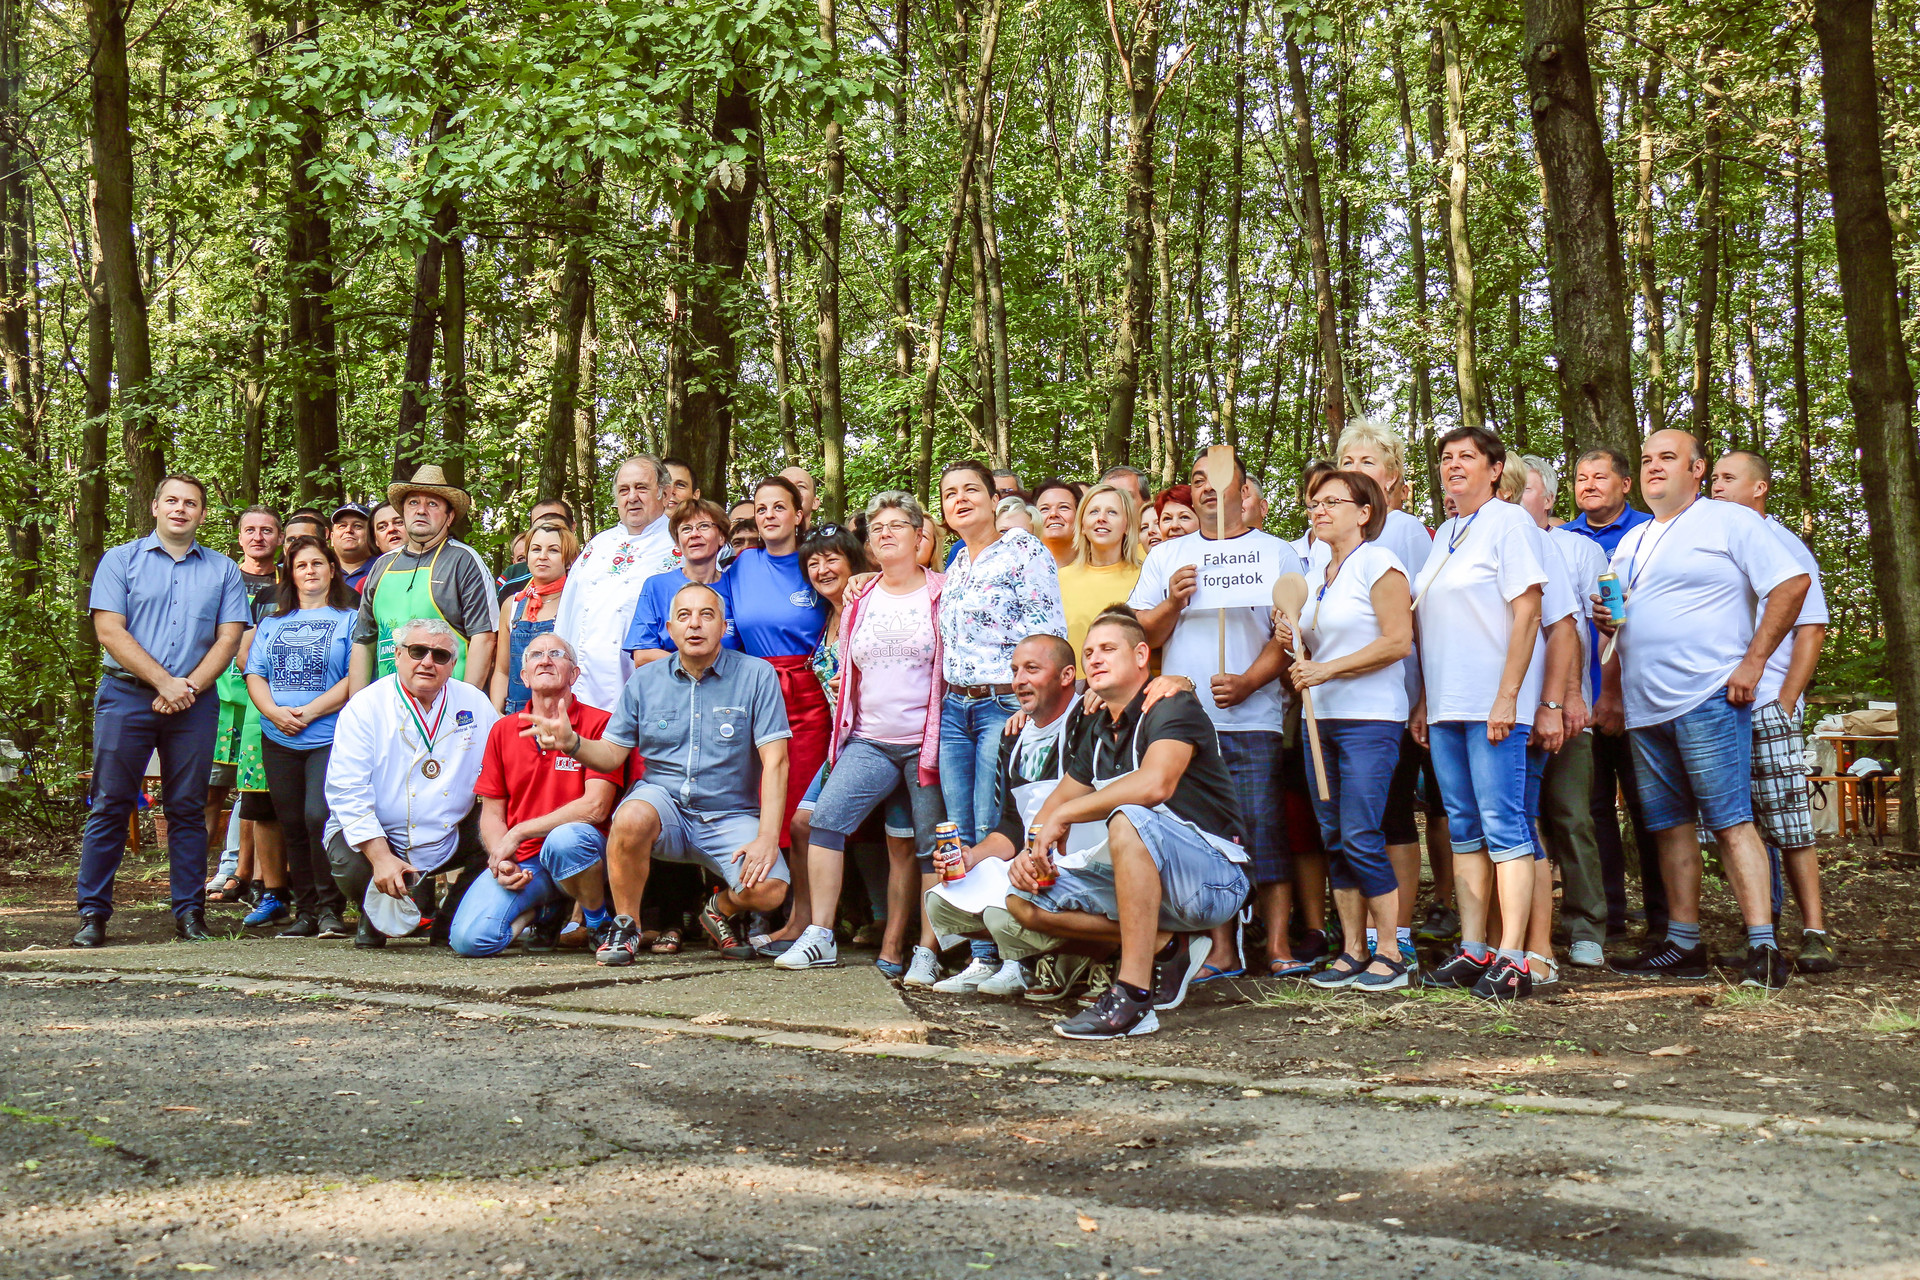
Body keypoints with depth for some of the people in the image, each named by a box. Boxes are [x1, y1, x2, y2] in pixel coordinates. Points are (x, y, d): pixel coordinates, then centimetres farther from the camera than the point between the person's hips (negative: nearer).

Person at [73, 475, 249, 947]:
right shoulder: (121, 559, 8)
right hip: (127, 695, -1)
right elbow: (110, 630, -2)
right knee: (110, 805, -3)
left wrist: (190, 687, -9)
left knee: (188, 809, 3)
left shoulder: (223, 570, 13)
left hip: (195, 700, 2)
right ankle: (93, 913, 2)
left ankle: (189, 911, 8)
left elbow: (228, 638, 5)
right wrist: (164, 682, -10)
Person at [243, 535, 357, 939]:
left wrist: (309, 712, -14)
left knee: (319, 816, -18)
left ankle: (331, 908, -7)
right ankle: (306, 910, 14)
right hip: (279, 740, 5)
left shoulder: (350, 619, 5)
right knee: (293, 825, 6)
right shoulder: (271, 624, 20)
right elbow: (254, 673, 11)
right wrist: (274, 711, -8)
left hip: (330, 737, -5)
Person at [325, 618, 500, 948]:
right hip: (373, 834, -3)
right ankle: (375, 919, 8)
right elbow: (348, 792, -16)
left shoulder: (475, 704, 1)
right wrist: (382, 858, -27)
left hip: (449, 839, 3)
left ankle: (448, 923, 6)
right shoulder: (364, 707, -8)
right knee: (353, 868, -32)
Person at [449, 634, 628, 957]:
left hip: (580, 850, -4)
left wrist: (517, 834, -13)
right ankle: (543, 909, 13)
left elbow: (595, 806, -14)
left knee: (564, 838, -40)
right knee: (469, 939, -20)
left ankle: (600, 921, -8)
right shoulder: (502, 730, 11)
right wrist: (501, 860, -9)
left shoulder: (599, 724, -3)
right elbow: (491, 813, 12)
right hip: (521, 863, 4)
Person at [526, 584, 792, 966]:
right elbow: (611, 755, 7)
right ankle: (625, 924, -9)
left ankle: (721, 910, 13)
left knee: (769, 888, -26)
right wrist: (572, 743, -16)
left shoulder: (756, 676, -3)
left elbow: (775, 760, -8)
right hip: (664, 802, 1)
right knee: (632, 817, -35)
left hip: (731, 816, -1)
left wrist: (767, 838, -18)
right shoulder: (644, 681, 7)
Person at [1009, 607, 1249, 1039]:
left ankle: (1133, 996, -37)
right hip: (1142, 878, 9)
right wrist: (1032, 849, -3)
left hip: (1215, 881, -8)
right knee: (1024, 901, -3)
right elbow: (1060, 800, 19)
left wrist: (1063, 816, -24)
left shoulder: (1172, 707, -13)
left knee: (1128, 819, -37)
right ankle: (1166, 946, -4)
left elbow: (1155, 783, -32)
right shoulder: (1095, 729, 13)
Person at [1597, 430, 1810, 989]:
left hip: (1707, 698, -7)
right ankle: (1683, 945, 14)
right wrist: (1607, 622, 4)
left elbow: (1792, 583, -9)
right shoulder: (1631, 542, 21)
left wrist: (1753, 662, -13)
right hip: (1644, 708, 7)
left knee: (1731, 822, -10)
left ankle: (1764, 949, -10)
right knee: (1669, 826, 8)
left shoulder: (1730, 520, -1)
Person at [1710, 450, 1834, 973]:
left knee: (1788, 826, -6)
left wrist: (1785, 700, -10)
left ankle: (1814, 934, -2)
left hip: (1766, 706, -4)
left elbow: (1811, 629, -1)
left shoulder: (1783, 545, 5)